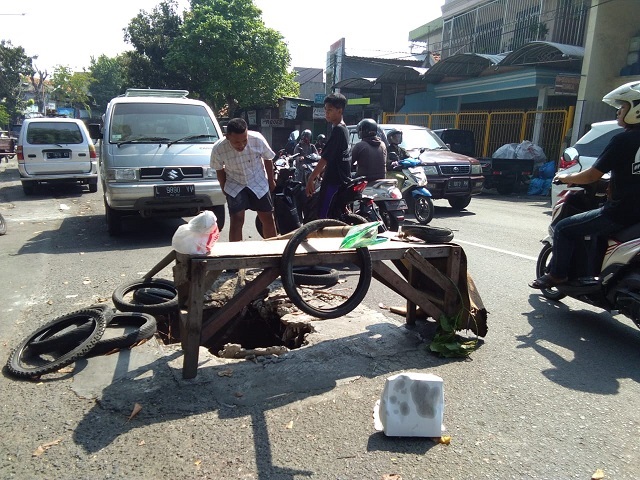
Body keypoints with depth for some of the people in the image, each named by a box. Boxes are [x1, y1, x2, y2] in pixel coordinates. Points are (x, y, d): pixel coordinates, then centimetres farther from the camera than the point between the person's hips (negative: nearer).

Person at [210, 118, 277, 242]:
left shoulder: (258, 140, -26)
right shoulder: (218, 149, -26)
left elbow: (268, 159, -6)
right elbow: (219, 170, -5)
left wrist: (271, 180, 4)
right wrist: (224, 188, 3)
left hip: (259, 183, 1)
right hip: (235, 186, -1)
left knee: (268, 218, 6)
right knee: (236, 221, -11)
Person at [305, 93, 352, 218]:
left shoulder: (337, 130, -16)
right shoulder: (344, 129, 15)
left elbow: (325, 158, -20)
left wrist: (311, 179, -18)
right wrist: (321, 172, 26)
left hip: (333, 182, -10)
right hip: (342, 181, 10)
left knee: (324, 218, -9)